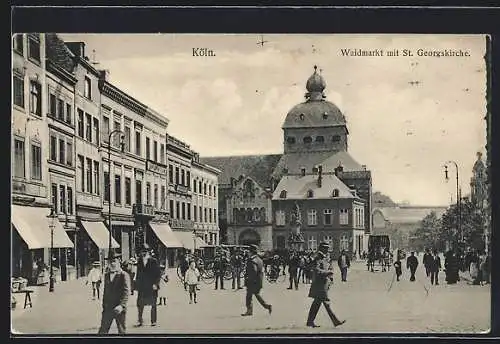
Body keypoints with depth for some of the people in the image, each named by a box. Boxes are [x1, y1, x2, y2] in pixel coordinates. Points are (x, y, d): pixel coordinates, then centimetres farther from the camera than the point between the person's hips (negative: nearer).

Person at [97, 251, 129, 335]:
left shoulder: (124, 275, -7)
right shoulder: (106, 275, 11)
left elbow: (126, 292, -15)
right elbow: (105, 291, 16)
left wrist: (121, 305, -26)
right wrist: (104, 306, 13)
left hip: (119, 309, -4)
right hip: (108, 308, 4)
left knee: (122, 331, 6)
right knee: (102, 330, 1)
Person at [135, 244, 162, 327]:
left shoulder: (154, 261, -4)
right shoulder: (139, 262, 7)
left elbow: (158, 273, -4)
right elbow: (138, 274, 12)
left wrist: (156, 283, -11)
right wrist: (137, 284, 6)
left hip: (152, 286, -3)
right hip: (142, 287, 3)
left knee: (153, 304, 4)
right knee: (140, 304, 0)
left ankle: (153, 321, 13)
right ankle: (140, 321, 12)